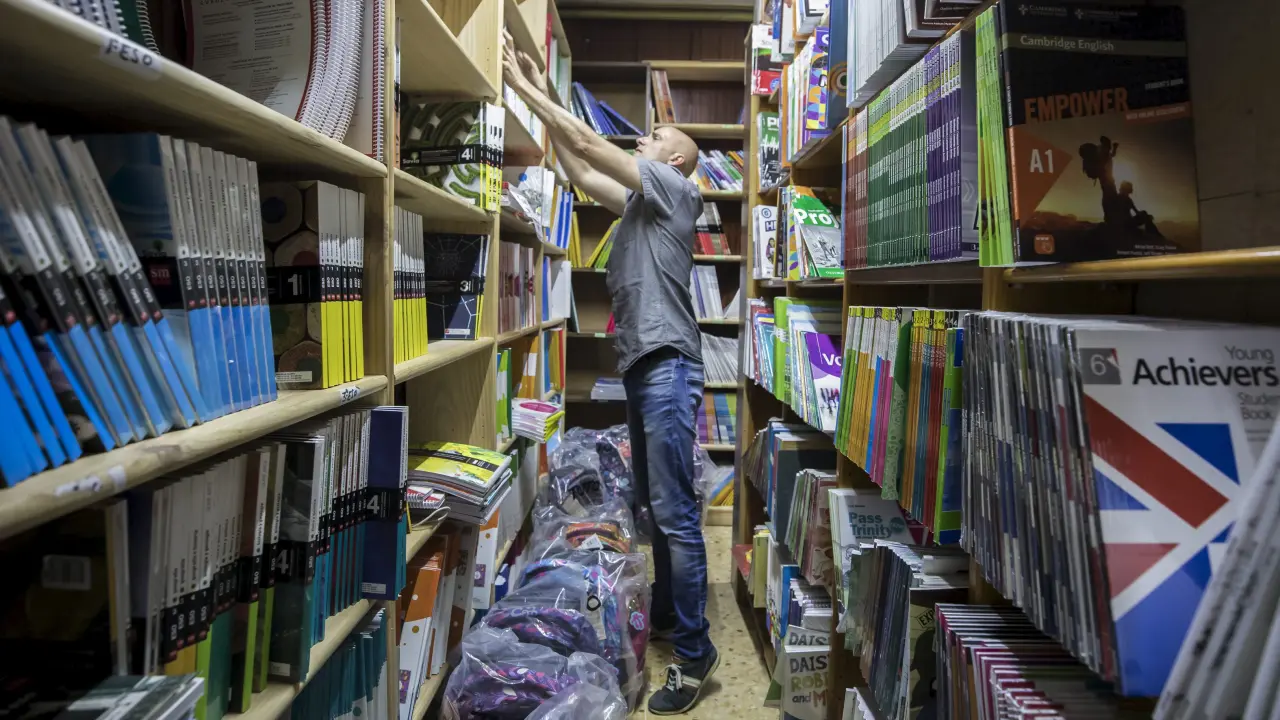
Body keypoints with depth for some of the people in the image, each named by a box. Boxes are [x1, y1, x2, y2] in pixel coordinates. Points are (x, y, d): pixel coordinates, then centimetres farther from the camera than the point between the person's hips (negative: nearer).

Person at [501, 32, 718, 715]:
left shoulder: (672, 187, -1)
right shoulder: (639, 201, 23)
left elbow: (588, 143, -4)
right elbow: (579, 171, 23)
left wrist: (526, 89, 3)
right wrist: (544, 101, 23)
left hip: (667, 363, -10)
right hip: (641, 362, 10)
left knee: (675, 510, -9)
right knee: (655, 504, 15)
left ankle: (694, 652, -1)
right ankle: (666, 615, 28)